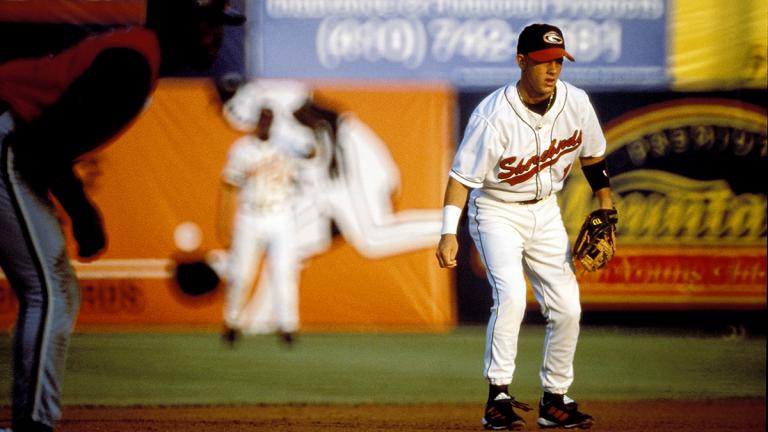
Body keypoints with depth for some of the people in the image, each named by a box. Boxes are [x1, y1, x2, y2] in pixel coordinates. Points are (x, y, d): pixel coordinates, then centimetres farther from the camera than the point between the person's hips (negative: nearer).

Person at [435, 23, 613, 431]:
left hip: (545, 211, 5)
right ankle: (498, 398, -21)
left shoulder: (576, 104, -10)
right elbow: (462, 176, -23)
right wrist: (449, 233, -31)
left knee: (567, 307, 1)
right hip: (496, 213, -5)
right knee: (511, 294, -26)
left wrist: (606, 210, 9)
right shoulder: (493, 116, -26)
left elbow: (592, 155, 9)